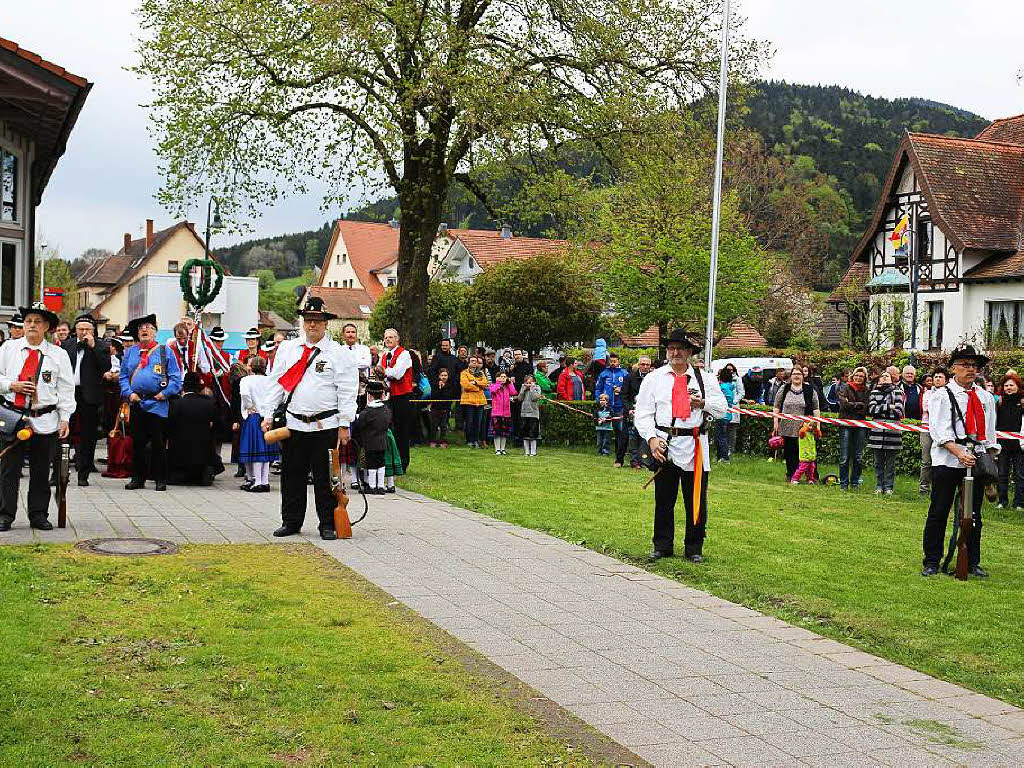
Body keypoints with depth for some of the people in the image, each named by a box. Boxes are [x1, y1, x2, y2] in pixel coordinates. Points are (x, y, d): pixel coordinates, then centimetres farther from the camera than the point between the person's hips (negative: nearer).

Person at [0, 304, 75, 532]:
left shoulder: (59, 355, 6)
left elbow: (66, 389, 5)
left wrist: (65, 418, -1)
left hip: (45, 421, 0)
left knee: (41, 471, 6)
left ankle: (38, 515, 14)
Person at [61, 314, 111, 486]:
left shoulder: (101, 346, 3)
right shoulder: (67, 345, 12)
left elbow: (106, 367, -11)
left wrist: (93, 346, -13)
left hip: (89, 396, -2)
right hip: (68, 393, 2)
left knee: (88, 436, 4)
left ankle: (83, 474, 11)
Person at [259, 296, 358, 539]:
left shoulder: (337, 353, 0)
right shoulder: (287, 350, 10)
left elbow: (347, 391, -2)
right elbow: (275, 383, 13)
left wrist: (344, 425, -6)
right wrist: (268, 415, 5)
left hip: (326, 426, -3)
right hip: (294, 424, 3)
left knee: (325, 478, 1)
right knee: (292, 476, 7)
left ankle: (328, 525, 11)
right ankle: (291, 522, 19)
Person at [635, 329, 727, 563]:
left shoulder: (705, 379, 11)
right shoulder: (653, 378, 9)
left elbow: (721, 407, 9)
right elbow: (643, 413, 4)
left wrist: (703, 403, -10)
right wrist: (652, 438, -9)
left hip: (694, 447, 0)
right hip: (663, 445, 0)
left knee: (696, 501, 3)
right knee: (663, 500, 6)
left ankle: (694, 549, 15)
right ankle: (662, 546, 18)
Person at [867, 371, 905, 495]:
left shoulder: (897, 391, 8)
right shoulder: (874, 393, 12)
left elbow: (899, 412, -3)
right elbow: (872, 409, -4)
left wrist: (880, 410, -9)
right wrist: (889, 407, -12)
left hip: (893, 431, -1)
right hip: (877, 430, 1)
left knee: (891, 462, 3)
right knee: (878, 462, 6)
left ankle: (888, 487, 10)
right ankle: (879, 486, 15)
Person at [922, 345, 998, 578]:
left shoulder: (986, 398, 15)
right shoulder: (942, 396, -1)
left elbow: (990, 434, 20)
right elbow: (940, 431, -12)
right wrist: (959, 453, -25)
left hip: (977, 462, 4)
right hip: (947, 462, -4)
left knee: (974, 515, 8)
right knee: (939, 512, -1)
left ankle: (972, 563, 18)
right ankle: (931, 562, 7)